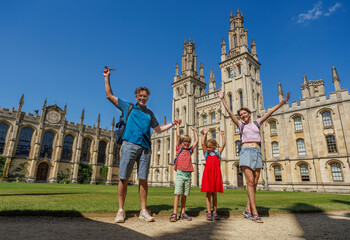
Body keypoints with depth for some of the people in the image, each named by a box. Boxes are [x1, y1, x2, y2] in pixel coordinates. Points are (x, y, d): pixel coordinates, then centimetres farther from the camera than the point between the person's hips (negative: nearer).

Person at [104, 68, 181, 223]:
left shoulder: (150, 113, 23)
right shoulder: (128, 107, 17)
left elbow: (159, 129, 29)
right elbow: (109, 95, 18)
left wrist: (172, 123, 20)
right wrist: (107, 77, 18)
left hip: (145, 147, 2)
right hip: (129, 145, -2)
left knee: (143, 179, 0)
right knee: (124, 178, -4)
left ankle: (143, 211, 8)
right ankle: (121, 211, 7)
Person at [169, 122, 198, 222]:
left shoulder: (190, 150, 16)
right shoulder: (179, 148, 8)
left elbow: (196, 141, 23)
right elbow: (178, 136, 5)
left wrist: (194, 131, 29)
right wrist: (178, 125, 13)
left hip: (188, 174, 3)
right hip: (180, 173, -3)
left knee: (184, 195, 6)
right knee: (178, 193, -6)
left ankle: (182, 213, 14)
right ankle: (174, 213, -2)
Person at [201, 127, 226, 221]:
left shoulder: (218, 154, 12)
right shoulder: (206, 154, 10)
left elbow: (223, 144, 7)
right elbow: (202, 144, -1)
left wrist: (222, 135, 7)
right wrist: (205, 134, -4)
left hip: (216, 175, 1)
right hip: (208, 174, -1)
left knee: (214, 193, 8)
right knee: (208, 193, 1)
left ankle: (215, 212, 14)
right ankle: (209, 213, 4)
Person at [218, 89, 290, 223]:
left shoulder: (257, 123, 17)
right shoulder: (241, 125, 11)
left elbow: (271, 111, 15)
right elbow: (229, 113, 5)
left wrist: (283, 101, 12)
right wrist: (223, 99, 0)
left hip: (257, 152, 3)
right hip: (246, 152, -3)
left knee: (254, 183, 1)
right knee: (250, 181, -12)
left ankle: (248, 209, 11)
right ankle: (255, 213, -9)